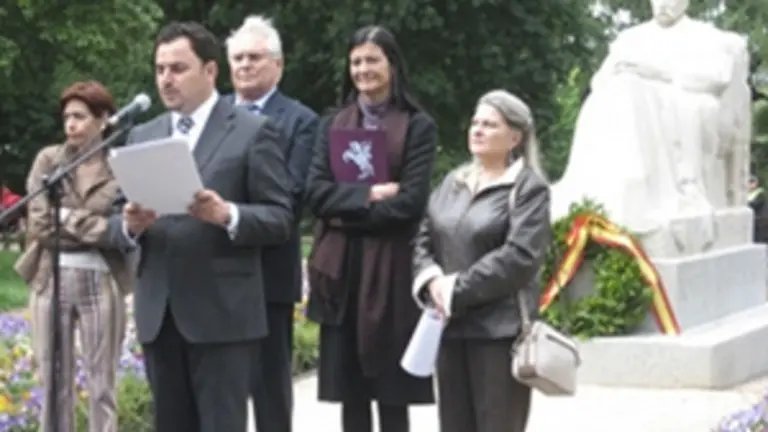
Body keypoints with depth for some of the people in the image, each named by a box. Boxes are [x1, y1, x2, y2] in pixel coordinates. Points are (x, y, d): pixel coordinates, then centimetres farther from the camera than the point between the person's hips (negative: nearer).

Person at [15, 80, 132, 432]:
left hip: (101, 281, -2)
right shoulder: (48, 160, 8)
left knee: (101, 387, 2)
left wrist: (67, 217, -11)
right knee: (55, 385, 6)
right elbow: (40, 222, -2)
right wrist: (98, 227, -11)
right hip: (51, 279, 2)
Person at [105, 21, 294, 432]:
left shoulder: (252, 132, -1)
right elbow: (117, 223, 14)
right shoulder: (142, 136, 15)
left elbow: (280, 217, -5)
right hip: (159, 312, 5)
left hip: (221, 313, -5)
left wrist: (228, 215, -23)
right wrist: (129, 225, -9)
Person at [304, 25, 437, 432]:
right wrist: (369, 194, -12)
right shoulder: (332, 125, 13)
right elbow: (316, 192, 1)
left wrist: (347, 208, -6)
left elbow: (411, 201, -9)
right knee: (349, 391, 5)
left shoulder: (417, 126, 1)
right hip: (340, 269, 4)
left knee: (392, 394, -1)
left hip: (390, 268, -4)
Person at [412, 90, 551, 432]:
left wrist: (459, 289, -16)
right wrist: (432, 279, -8)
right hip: (450, 325, 7)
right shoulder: (453, 181, 16)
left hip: (499, 327, -7)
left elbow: (519, 257, -16)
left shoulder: (529, 187, -5)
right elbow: (424, 239, 14)